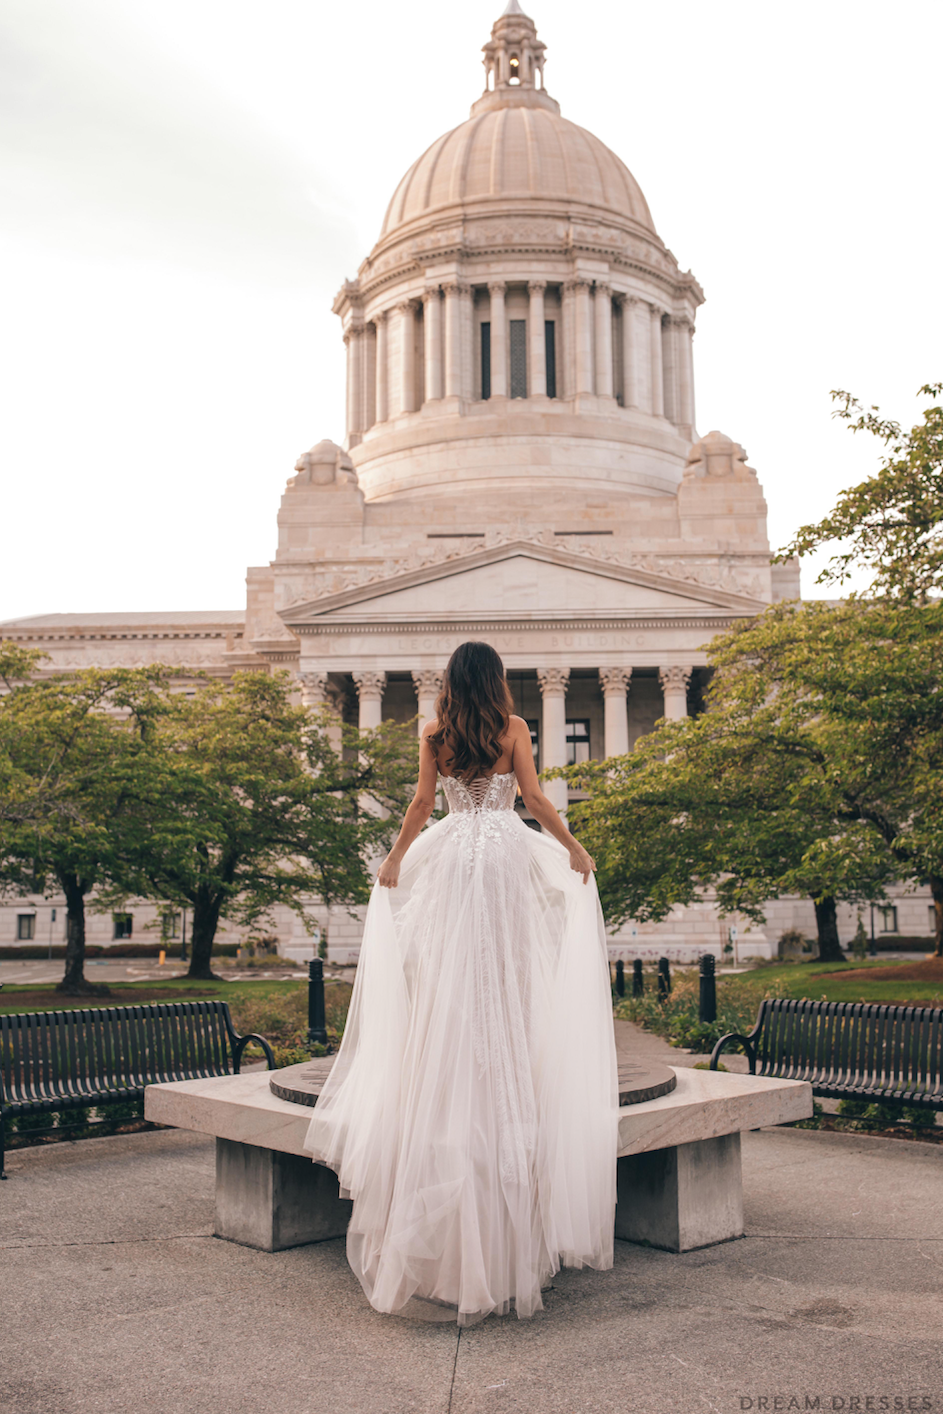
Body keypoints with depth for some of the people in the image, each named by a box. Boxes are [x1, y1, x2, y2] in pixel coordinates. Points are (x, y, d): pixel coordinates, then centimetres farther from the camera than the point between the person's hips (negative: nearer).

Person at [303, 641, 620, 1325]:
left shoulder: (435, 733, 6)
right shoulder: (513, 727, 1)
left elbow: (422, 802, 6)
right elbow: (534, 796, -1)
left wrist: (395, 860, 18)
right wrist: (574, 848, 9)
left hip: (450, 856, 2)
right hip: (509, 855, -2)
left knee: (452, 981, 5)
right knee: (510, 974, 5)